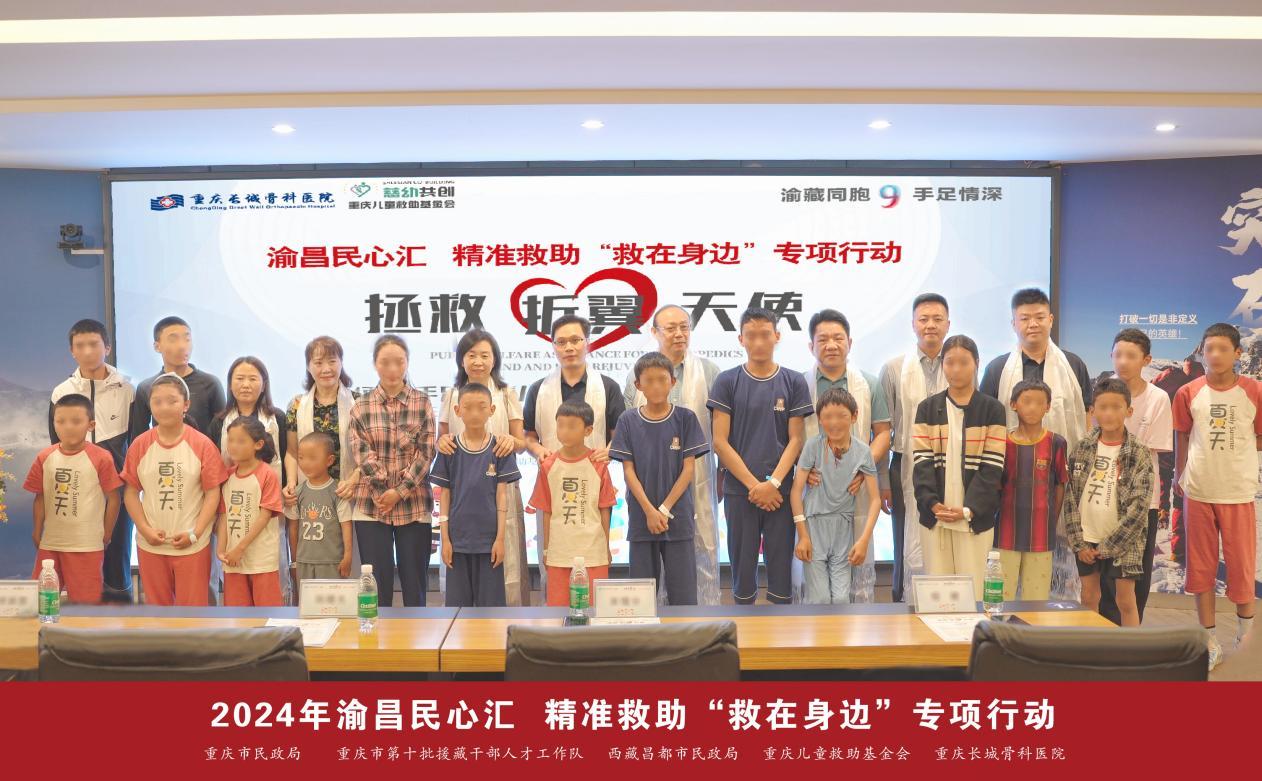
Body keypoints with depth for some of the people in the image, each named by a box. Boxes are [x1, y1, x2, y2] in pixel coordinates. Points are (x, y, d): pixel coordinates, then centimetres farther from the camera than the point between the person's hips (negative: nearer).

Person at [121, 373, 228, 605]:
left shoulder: (202, 445, -8)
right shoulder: (139, 445, -1)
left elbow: (212, 492, -8)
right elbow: (131, 492, 2)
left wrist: (195, 533, -14)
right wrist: (144, 529, -9)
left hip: (192, 544, -3)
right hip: (150, 544, 3)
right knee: (157, 607, 17)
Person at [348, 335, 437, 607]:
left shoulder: (422, 403, 3)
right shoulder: (361, 406, 5)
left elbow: (426, 452, -2)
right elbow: (361, 452, -3)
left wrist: (400, 490, -10)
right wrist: (383, 486, -13)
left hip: (414, 505, 0)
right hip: (371, 504, 0)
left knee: (415, 584, 7)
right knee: (377, 585, 6)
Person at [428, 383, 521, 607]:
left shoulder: (499, 449, -2)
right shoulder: (449, 449, 0)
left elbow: (502, 495, -2)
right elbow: (445, 495, 3)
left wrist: (500, 538, -5)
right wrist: (445, 538, -1)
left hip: (489, 539, -1)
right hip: (458, 538, 1)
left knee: (490, 602, 5)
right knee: (458, 601, 8)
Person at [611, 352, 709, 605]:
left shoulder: (685, 418, -1)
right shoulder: (628, 421, 1)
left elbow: (689, 468, -3)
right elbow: (628, 471, -1)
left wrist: (664, 509, -10)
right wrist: (649, 511, -11)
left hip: (679, 516, -1)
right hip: (641, 518, 1)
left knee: (683, 594, 2)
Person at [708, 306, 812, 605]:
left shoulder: (794, 382, 5)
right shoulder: (727, 382, 2)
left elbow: (796, 439, 2)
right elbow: (720, 441, -2)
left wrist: (773, 483, -11)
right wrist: (754, 485, -9)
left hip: (781, 491, 1)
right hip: (739, 490, 0)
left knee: (781, 568, 4)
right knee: (742, 567, 5)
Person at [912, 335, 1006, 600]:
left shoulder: (992, 410, 3)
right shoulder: (927, 408, 8)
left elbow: (992, 466, -4)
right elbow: (922, 461, 1)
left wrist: (969, 509, -15)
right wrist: (933, 503, -14)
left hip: (975, 517, -1)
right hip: (935, 515, 2)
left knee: (973, 590, -1)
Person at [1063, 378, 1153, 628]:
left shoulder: (1139, 454, -6)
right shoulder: (1082, 449, 2)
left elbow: (1138, 506, -11)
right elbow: (1070, 497, 2)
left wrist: (1108, 545, -12)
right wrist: (1079, 542, -5)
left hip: (1122, 542, -3)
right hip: (1087, 540, 3)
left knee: (1126, 601, 3)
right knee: (1089, 598, 11)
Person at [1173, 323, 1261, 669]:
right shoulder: (1189, 393, -1)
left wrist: (1232, 447, -6)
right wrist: (1179, 476, 5)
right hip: (1197, 491, 1)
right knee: (1201, 565, 8)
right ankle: (1211, 642, 20)